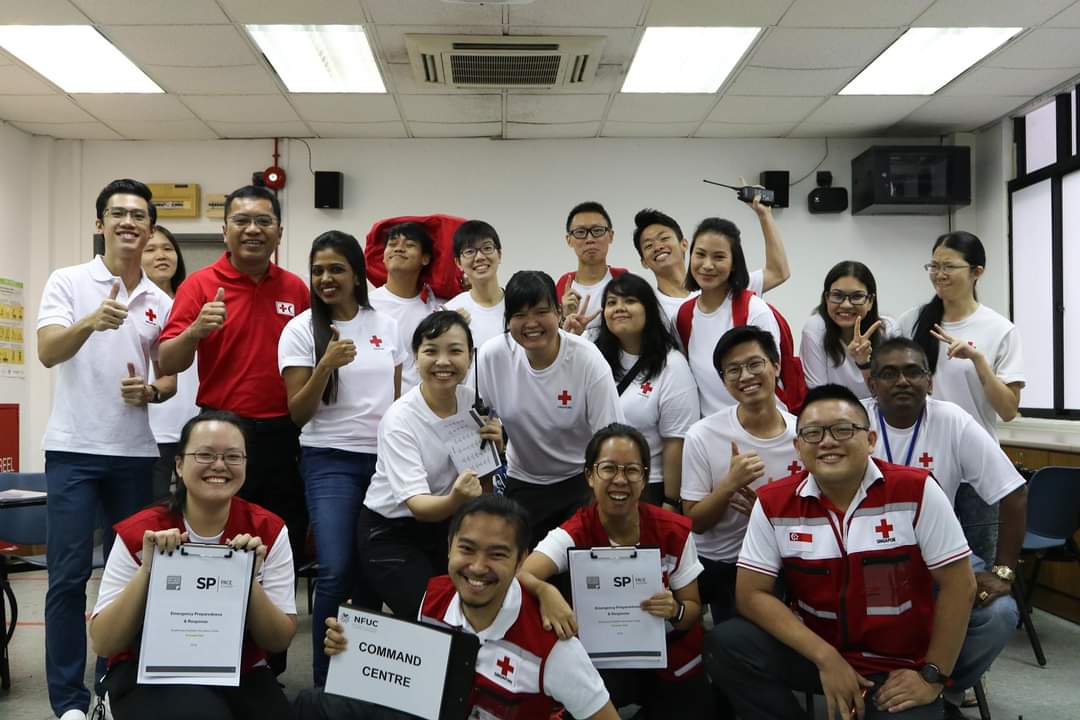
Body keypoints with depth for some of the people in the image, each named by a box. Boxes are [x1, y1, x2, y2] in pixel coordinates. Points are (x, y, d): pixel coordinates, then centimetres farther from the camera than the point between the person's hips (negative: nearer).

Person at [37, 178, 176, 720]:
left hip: (135, 452, 3)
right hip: (73, 449, -3)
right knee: (69, 577, -1)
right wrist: (91, 322, -34)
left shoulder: (161, 302, 9)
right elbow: (47, 352, -15)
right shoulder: (67, 282, -1)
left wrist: (151, 392, -10)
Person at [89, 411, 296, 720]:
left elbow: (280, 642, -7)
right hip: (151, 675, -1)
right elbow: (103, 644, -11)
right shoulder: (138, 533, -11)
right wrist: (147, 570, -24)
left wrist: (250, 581, -24)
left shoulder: (269, 531, -8)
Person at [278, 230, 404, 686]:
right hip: (330, 460, -3)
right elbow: (298, 414, -7)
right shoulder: (301, 329, -3)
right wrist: (327, 365, -21)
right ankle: (325, 682, 3)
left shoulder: (385, 325, 7)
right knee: (336, 572, -14)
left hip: (385, 459, 3)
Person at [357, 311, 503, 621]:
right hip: (390, 532, -4)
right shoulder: (399, 420, -22)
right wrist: (455, 500, -51)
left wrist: (494, 448, -20)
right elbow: (417, 504, -31)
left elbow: (484, 490, 0)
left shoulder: (473, 402, -8)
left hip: (444, 523, 5)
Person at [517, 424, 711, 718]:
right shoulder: (575, 534, -16)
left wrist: (675, 611, -27)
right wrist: (544, 591, -53)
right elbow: (515, 574, -31)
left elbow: (693, 610, -4)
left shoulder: (674, 532, -12)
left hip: (673, 659, 2)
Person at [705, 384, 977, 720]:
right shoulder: (773, 503, -8)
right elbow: (751, 593, -8)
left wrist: (932, 676, -7)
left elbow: (958, 584, -8)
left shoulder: (915, 491, -14)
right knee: (725, 645, -20)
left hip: (899, 667, -2)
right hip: (815, 650, 3)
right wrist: (826, 658, -16)